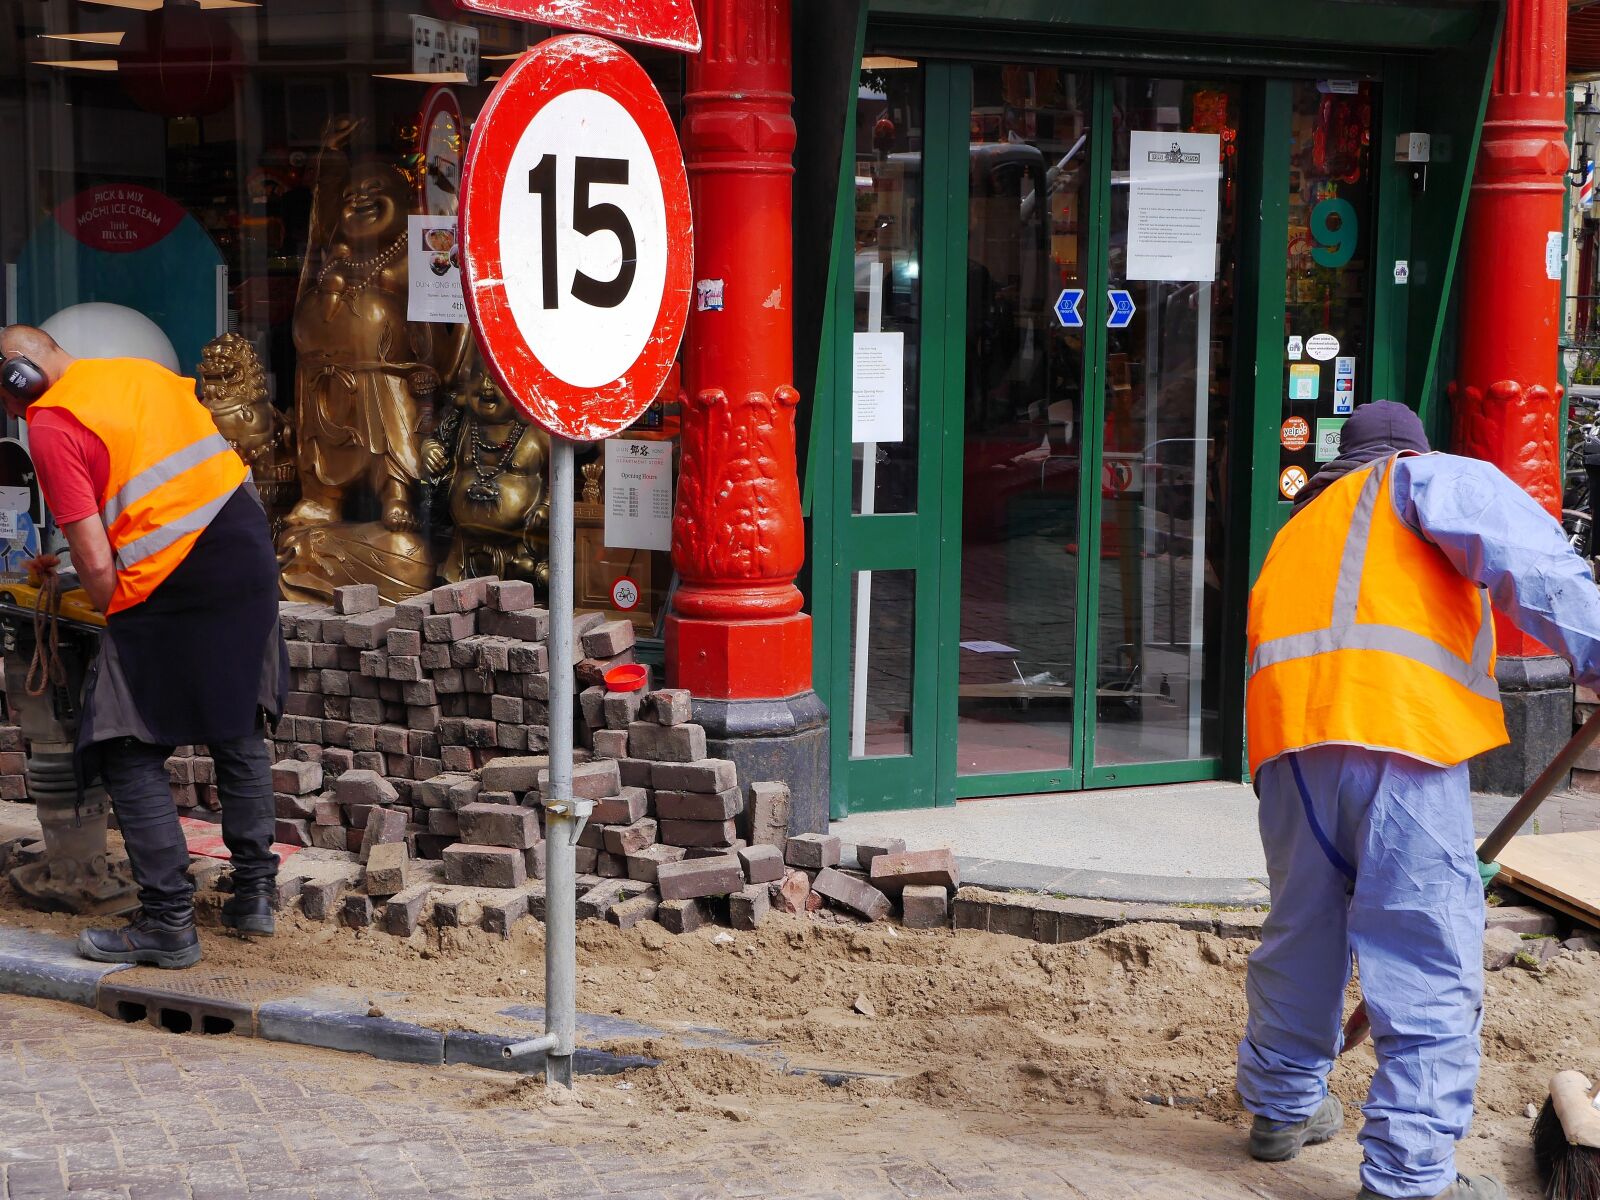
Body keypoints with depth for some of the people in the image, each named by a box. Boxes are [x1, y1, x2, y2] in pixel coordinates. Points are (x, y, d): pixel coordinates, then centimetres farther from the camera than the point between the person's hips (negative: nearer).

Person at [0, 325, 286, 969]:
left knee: (130, 757, 3)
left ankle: (169, 921, 2)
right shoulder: (143, 372, 14)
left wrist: (116, 619, 5)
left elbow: (96, 563, -14)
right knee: (241, 733, 21)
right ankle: (254, 891, 27)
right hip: (249, 559, 8)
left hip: (169, 589, -8)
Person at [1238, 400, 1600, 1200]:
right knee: (1430, 958, -3)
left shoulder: (1303, 526, 37)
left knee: (1302, 926, 23)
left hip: (1288, 728, 7)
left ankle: (1282, 1107, 37)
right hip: (1396, 715, -6)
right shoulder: (1435, 476, 18)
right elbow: (1523, 557, -3)